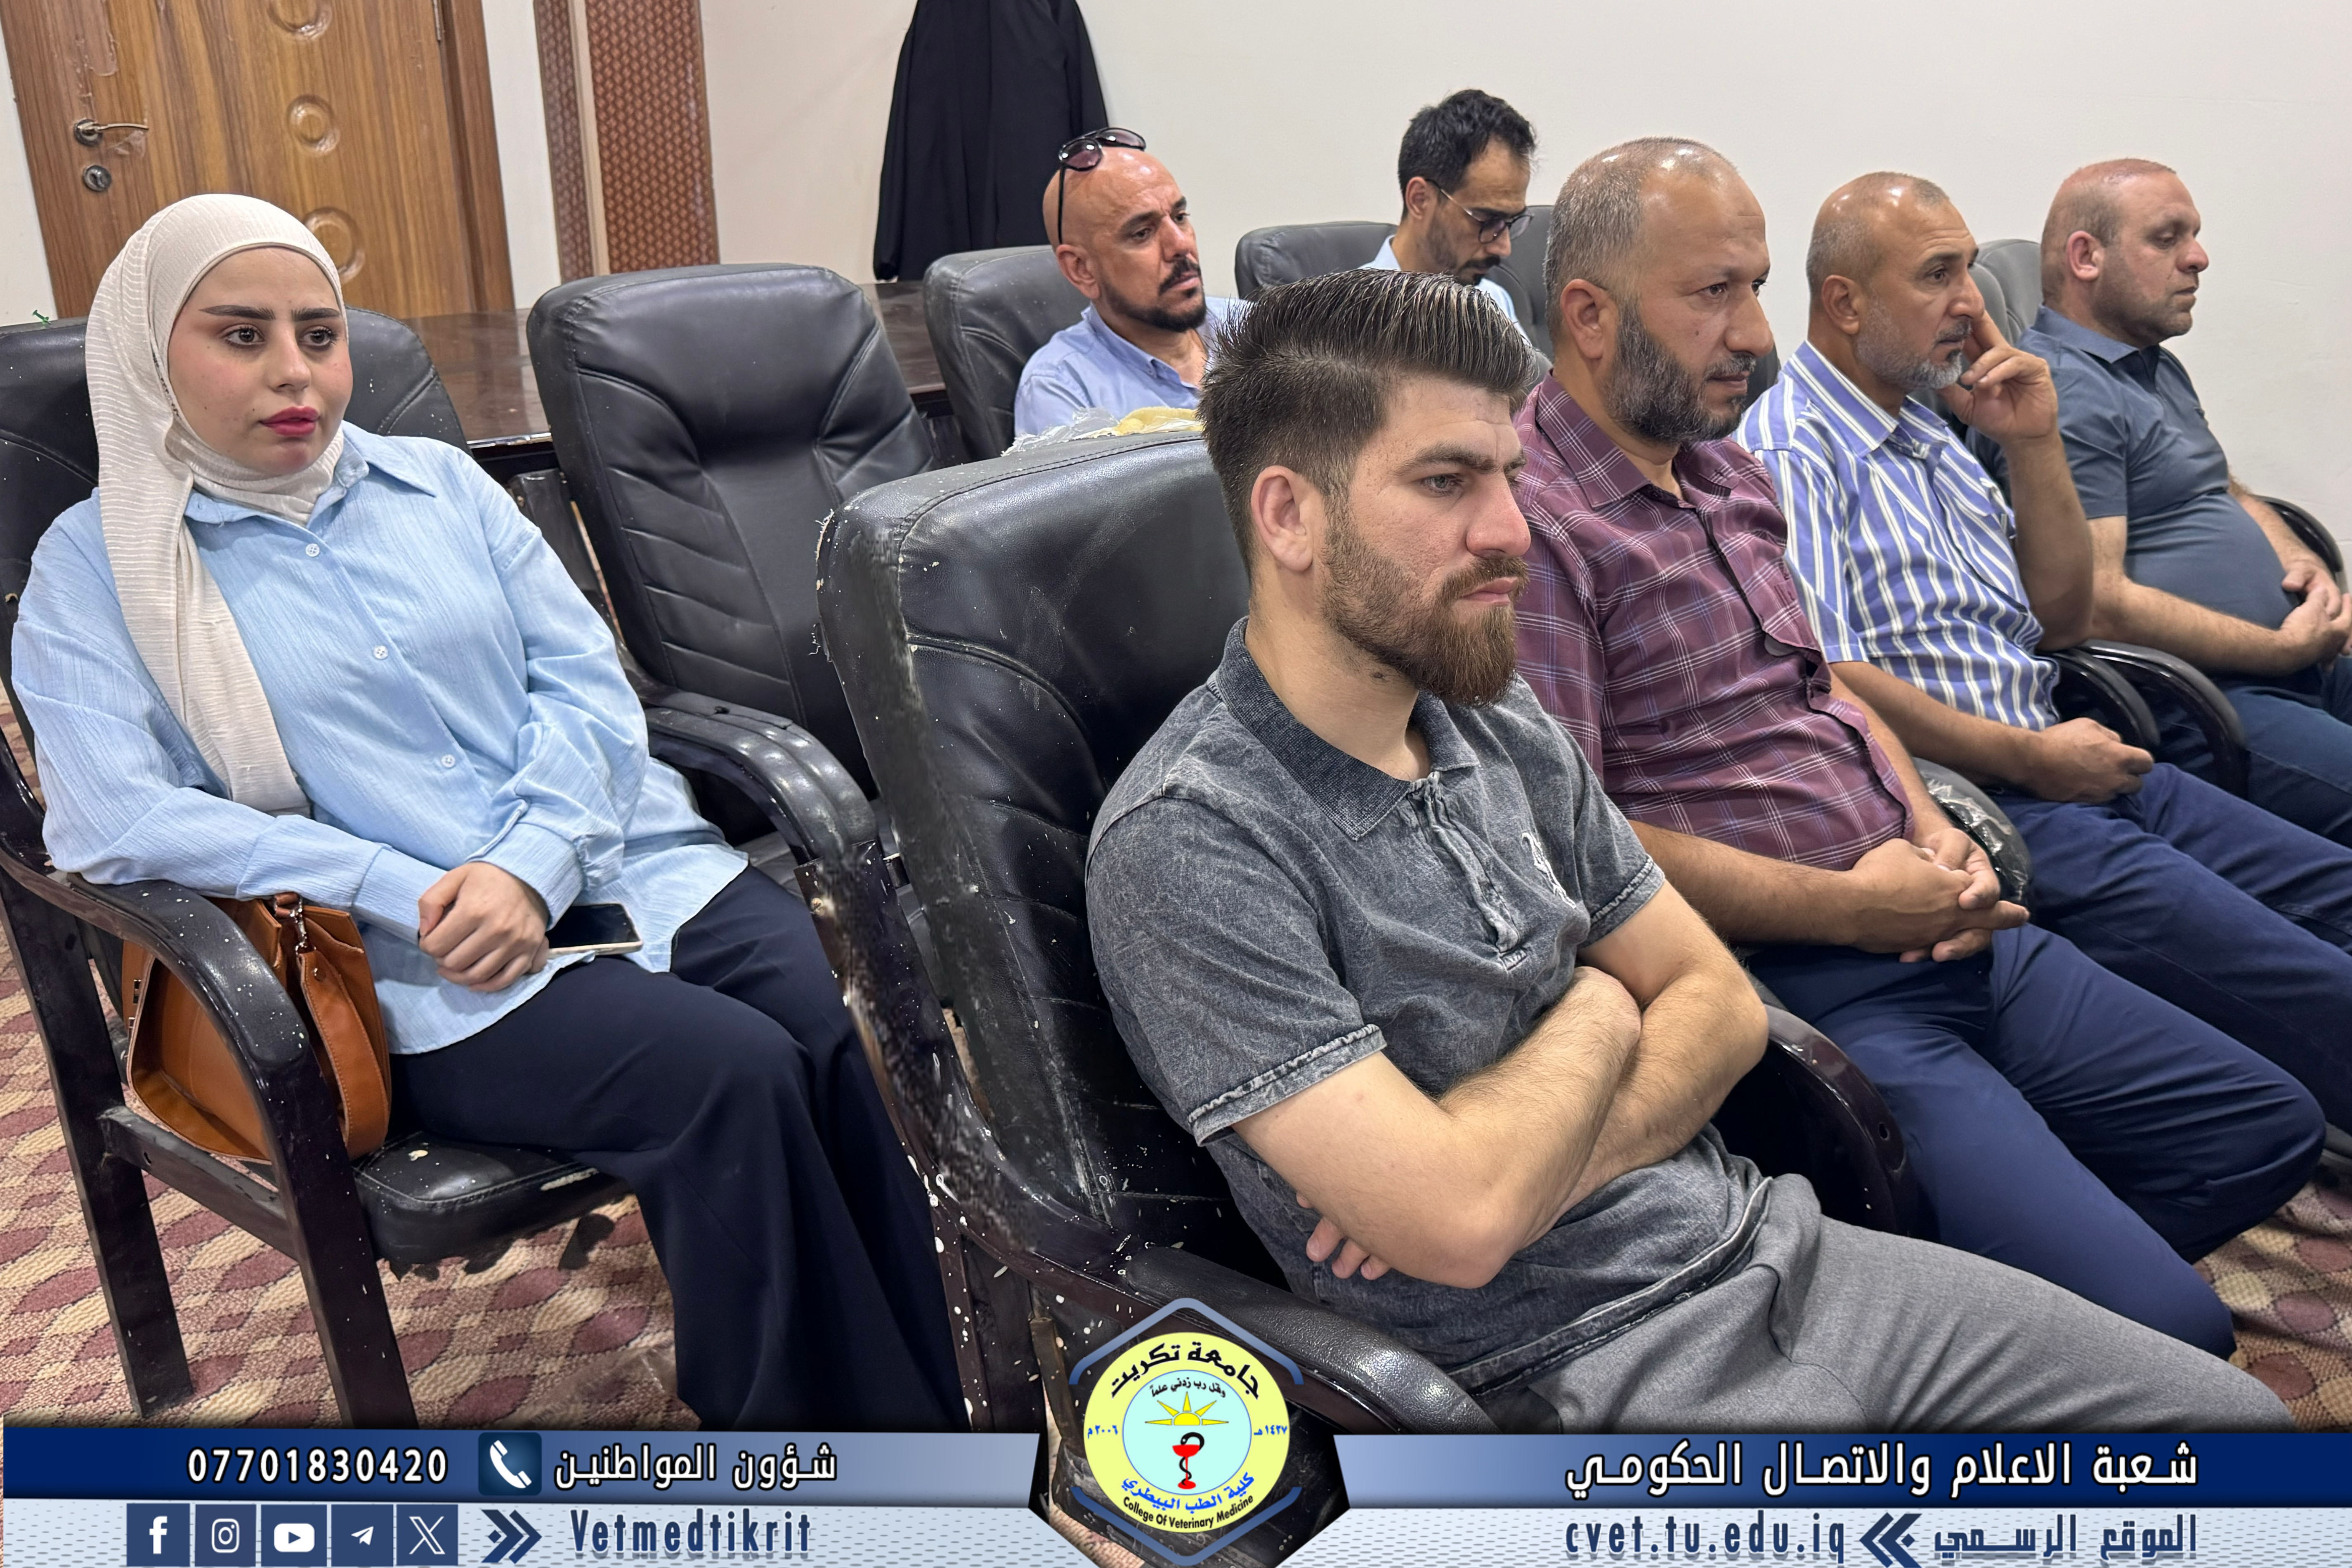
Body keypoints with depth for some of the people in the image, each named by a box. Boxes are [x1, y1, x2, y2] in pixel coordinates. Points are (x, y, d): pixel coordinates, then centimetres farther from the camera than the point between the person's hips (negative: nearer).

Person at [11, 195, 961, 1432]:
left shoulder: (439, 482, 17)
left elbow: (586, 673, 8)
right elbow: (112, 820, -8)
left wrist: (531, 863, -11)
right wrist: (412, 896, -16)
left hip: (635, 865, 4)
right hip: (421, 971, -4)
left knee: (853, 1026, -23)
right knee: (732, 1072, -28)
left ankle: (958, 1396, -10)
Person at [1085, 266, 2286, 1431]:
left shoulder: (1501, 726, 5)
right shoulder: (1186, 844, -20)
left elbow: (1718, 998, 8)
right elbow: (1458, 1223, -26)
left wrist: (1519, 1171, -12)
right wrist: (1596, 1017, -6)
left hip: (1759, 1249, 7)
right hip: (1574, 1367, -7)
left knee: (2236, 1411, 6)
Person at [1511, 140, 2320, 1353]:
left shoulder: (1726, 468, 15)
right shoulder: (1526, 518, -16)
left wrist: (1933, 832, 4)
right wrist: (1848, 907, -14)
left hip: (1931, 929, 10)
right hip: (1790, 981, -10)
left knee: (2270, 1129, 17)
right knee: (2167, 1335, -15)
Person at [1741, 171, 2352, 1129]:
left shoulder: (1932, 430, 19)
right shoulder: (1794, 454, -10)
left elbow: (2060, 620, 19)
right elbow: (1827, 684, -22)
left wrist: (2033, 445, 6)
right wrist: (2034, 759, -12)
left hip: (2073, 770, 10)